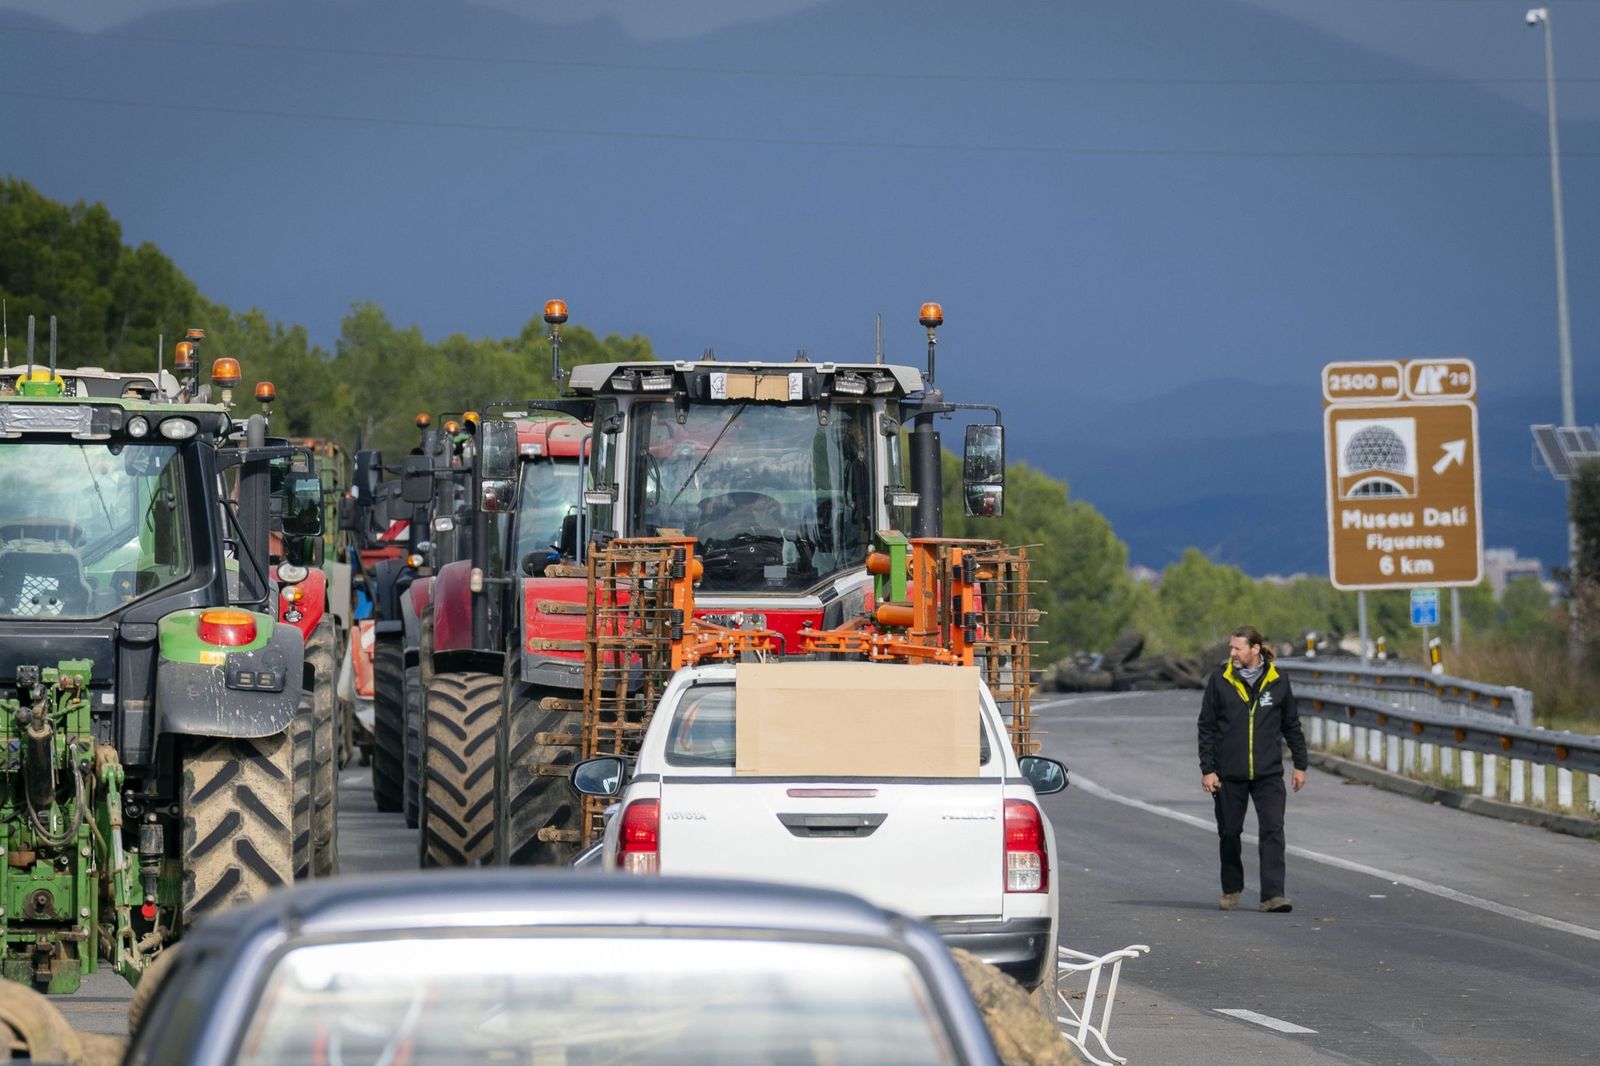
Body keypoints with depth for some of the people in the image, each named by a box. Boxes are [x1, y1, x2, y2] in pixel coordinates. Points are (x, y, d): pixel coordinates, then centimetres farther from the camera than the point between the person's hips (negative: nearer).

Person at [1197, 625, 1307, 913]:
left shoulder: (1277, 681, 2)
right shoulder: (1219, 679, 0)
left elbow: (1291, 725, 12)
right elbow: (1207, 727, 3)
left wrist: (1300, 765, 12)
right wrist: (1207, 769, -2)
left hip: (1268, 773, 0)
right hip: (1229, 774, 0)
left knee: (1273, 830, -11)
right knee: (1229, 833, 9)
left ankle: (1272, 894, -13)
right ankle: (1231, 889, 27)